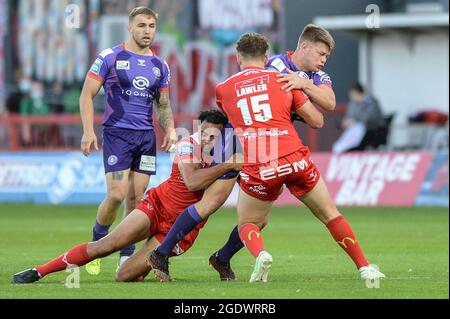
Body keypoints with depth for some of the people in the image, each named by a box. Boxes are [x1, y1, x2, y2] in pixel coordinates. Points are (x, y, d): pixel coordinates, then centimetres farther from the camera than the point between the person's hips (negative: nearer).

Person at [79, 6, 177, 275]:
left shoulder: (160, 66, 12)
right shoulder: (110, 58, -2)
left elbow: (163, 104, 22)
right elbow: (87, 94, -1)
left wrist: (170, 129, 3)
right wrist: (88, 131, -11)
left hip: (146, 137, 4)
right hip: (117, 133, -4)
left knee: (136, 198, 1)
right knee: (117, 194, -14)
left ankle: (126, 257, 8)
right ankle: (96, 244, 8)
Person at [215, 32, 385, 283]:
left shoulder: (223, 89, 12)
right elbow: (317, 121, 11)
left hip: (256, 169, 0)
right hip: (294, 159, 0)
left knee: (247, 226, 18)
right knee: (330, 215, 18)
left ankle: (260, 254, -14)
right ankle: (364, 267, 14)